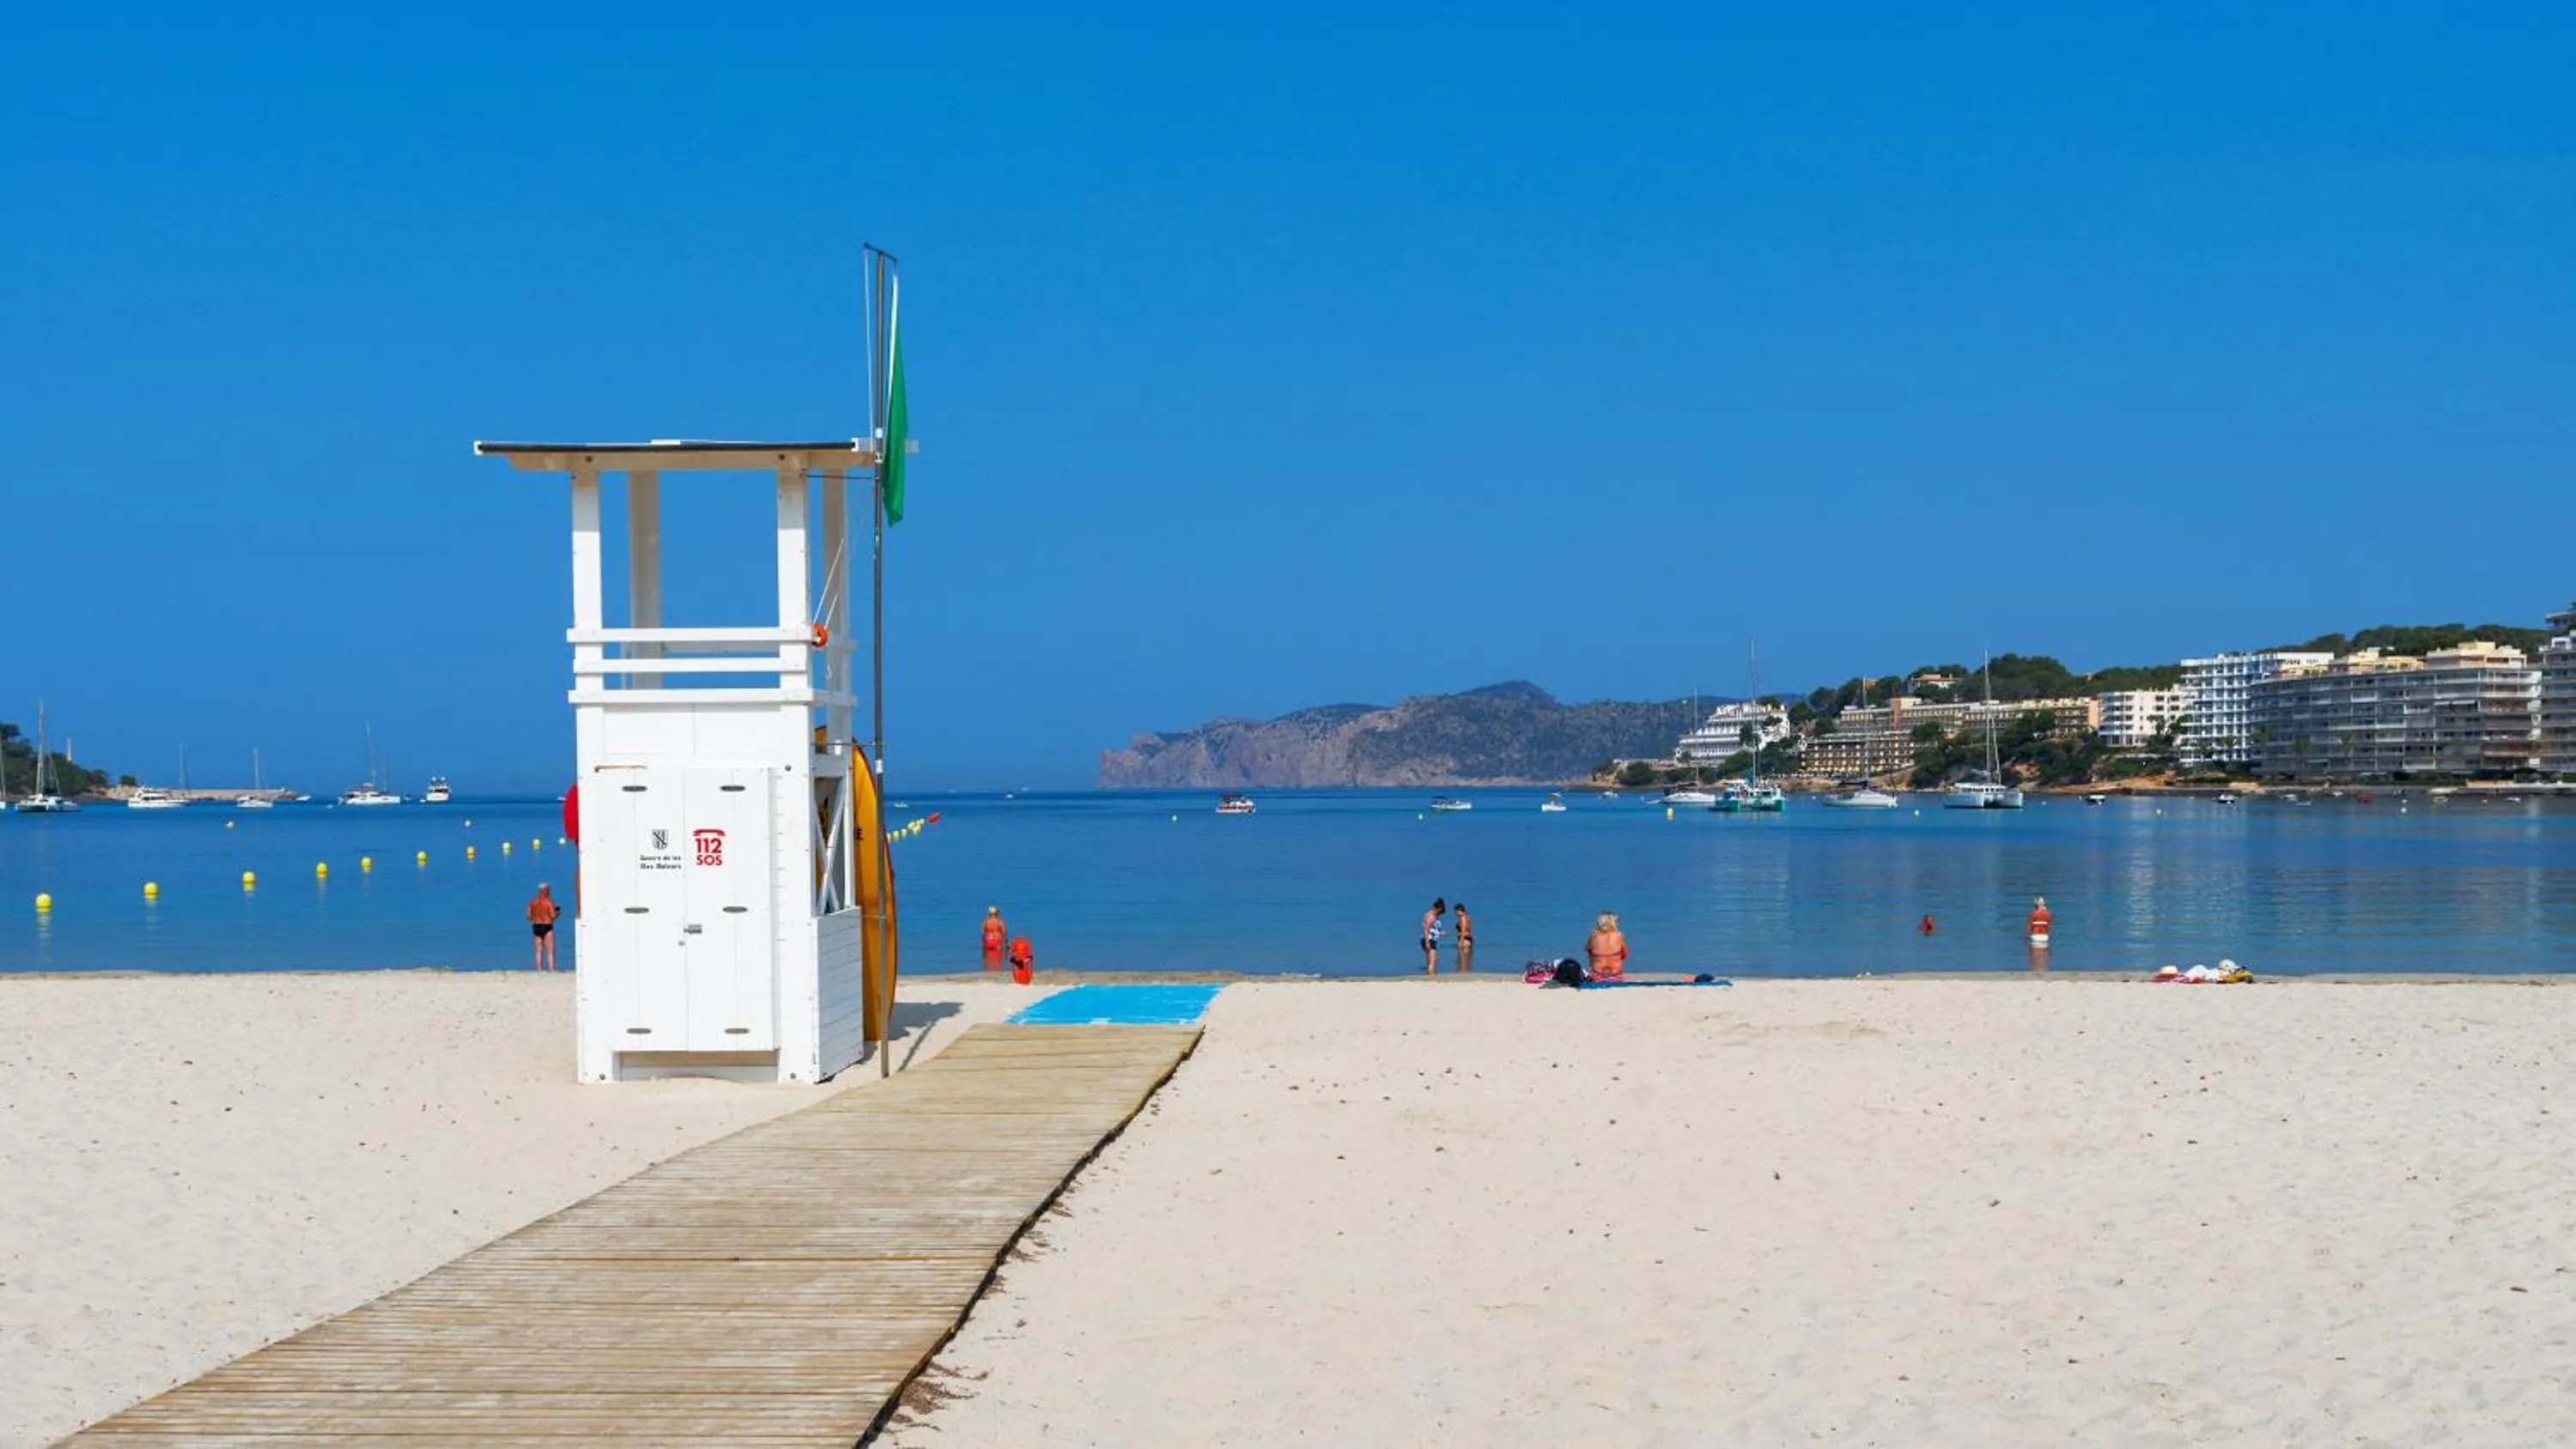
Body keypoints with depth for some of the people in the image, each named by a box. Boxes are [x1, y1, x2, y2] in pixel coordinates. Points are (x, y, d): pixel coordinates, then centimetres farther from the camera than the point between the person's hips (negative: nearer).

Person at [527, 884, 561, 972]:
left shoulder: (532, 902, 5)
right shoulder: (549, 902, -9)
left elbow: (529, 916, 4)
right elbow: (553, 915, -12)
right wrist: (558, 912, 9)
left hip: (536, 927, 4)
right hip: (547, 926, -4)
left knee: (539, 951, 9)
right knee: (550, 951, -2)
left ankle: (539, 970, 6)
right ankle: (551, 970, -8)